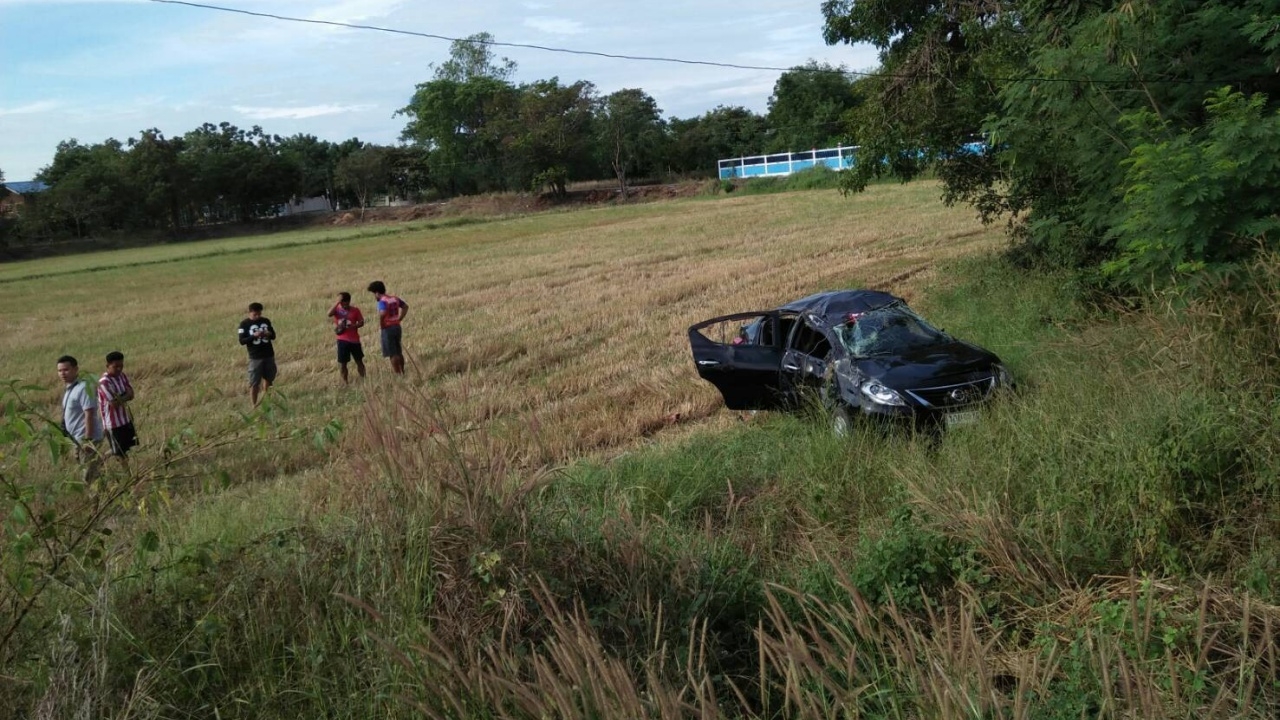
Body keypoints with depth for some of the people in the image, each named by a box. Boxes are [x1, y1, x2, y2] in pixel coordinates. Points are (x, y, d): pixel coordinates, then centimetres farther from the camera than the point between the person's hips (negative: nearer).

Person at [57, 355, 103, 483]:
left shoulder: (83, 388, -20)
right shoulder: (69, 389, 10)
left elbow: (89, 414, -24)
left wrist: (88, 439, -25)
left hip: (86, 438, -10)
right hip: (78, 438, 10)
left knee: (88, 476, -6)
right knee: (87, 474, 17)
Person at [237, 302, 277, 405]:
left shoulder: (266, 321, 6)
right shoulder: (244, 324, -5)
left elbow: (273, 336, 11)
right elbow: (242, 341, -9)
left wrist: (269, 334, -12)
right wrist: (254, 336, -24)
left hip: (269, 355, 4)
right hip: (255, 357, -4)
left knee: (269, 378, 14)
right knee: (254, 383, -4)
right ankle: (255, 405, 3)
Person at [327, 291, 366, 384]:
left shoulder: (355, 310, -1)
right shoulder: (337, 310, -3)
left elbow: (361, 322, 1)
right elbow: (329, 314, -25)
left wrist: (354, 326, -18)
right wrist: (337, 302, -26)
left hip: (354, 340, 1)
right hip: (342, 340, -1)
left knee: (359, 360, 10)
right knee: (342, 362, 2)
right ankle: (344, 381, 12)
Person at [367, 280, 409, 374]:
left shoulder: (382, 302, -16)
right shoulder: (394, 298, 8)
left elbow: (382, 313, -35)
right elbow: (405, 306, 19)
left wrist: (380, 324, -18)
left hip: (388, 328, -8)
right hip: (397, 326, 8)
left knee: (392, 353, 1)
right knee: (399, 352, 16)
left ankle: (397, 373, 4)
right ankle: (402, 371, 22)